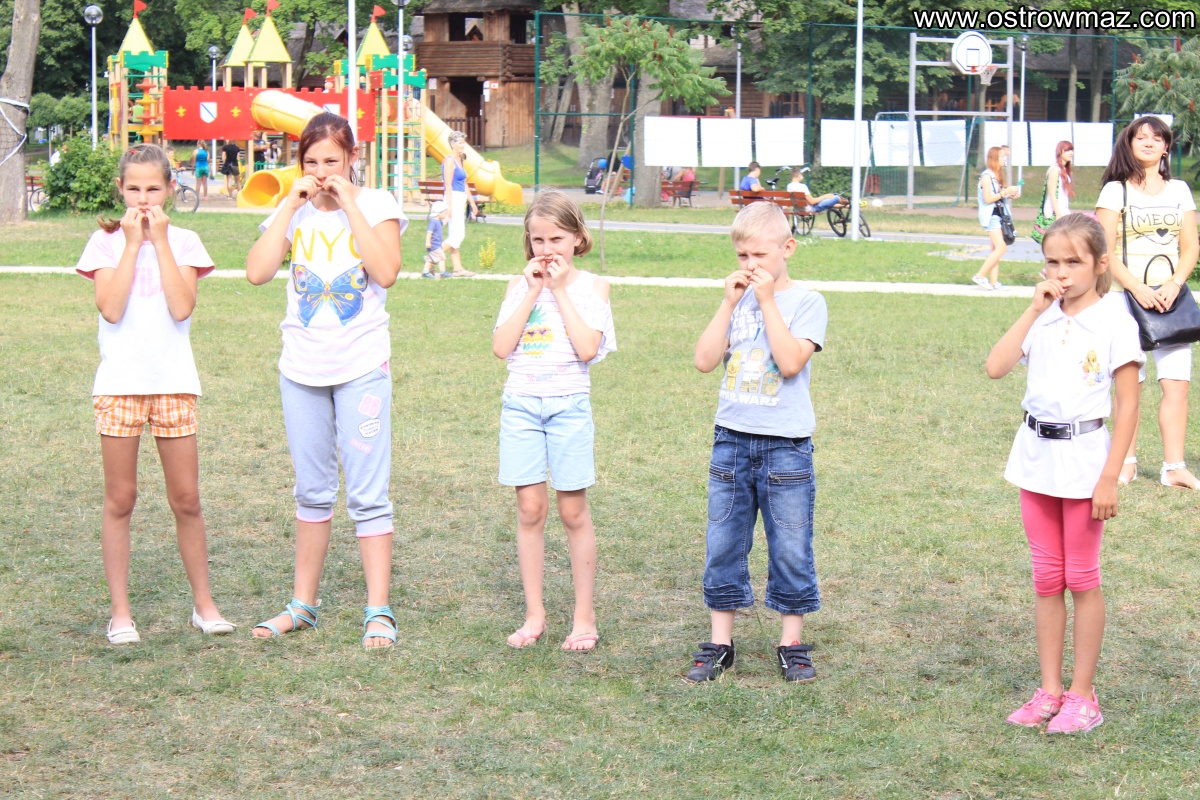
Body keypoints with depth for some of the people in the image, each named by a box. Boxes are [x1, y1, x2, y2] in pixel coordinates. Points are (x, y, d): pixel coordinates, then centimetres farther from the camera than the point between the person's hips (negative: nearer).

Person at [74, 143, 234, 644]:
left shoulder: (184, 242, 4)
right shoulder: (106, 242, 2)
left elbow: (182, 308, -11)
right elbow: (110, 308, -13)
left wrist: (160, 241, -9)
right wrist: (133, 244, -11)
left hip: (173, 381, 1)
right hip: (120, 382, -1)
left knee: (186, 499, 5)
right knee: (120, 500, 4)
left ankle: (203, 604, 17)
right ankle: (120, 612, 11)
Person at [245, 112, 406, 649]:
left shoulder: (377, 205, -2)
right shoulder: (291, 211, 5)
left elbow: (386, 272, -19)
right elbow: (257, 273, -10)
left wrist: (350, 204, -17)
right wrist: (291, 205, -11)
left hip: (362, 368, -3)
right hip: (302, 368, 4)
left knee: (368, 495, -5)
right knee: (312, 493, 14)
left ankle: (378, 611, -2)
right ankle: (303, 605, 22)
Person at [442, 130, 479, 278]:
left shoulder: (459, 160, 17)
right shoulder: (449, 161, -11)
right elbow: (448, 185, -16)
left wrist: (472, 203, 24)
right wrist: (449, 207, -20)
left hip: (461, 199, 9)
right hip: (453, 198, -9)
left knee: (455, 235, 9)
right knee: (458, 235, -12)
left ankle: (458, 269, 9)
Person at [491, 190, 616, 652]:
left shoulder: (591, 286, 1)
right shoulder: (520, 285, 7)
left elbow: (588, 348, -14)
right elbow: (500, 347, -6)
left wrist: (560, 291, -11)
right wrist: (532, 292, -8)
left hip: (569, 403, -2)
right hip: (521, 402, 2)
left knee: (573, 511, 2)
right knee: (529, 509, 3)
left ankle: (584, 617, 11)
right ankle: (534, 614, 12)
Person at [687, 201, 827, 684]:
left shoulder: (806, 302, -4)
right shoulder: (738, 300, 9)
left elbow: (791, 362, -19)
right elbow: (705, 360, -1)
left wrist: (768, 300, -15)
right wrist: (729, 303, -6)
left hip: (785, 444, -4)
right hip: (732, 439, 4)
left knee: (790, 549, 3)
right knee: (723, 545, 7)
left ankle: (792, 644, 15)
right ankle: (719, 643, 17)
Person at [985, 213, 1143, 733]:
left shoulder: (1114, 324, -9)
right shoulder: (1042, 319, 4)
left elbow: (1127, 406, -10)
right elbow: (995, 368, -8)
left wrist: (1109, 478, -15)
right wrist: (1034, 311, -10)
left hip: (1083, 459, -5)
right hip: (1036, 457, 5)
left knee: (1081, 578, 3)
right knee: (1046, 579, 10)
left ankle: (1082, 697, 12)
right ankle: (1049, 691, 18)